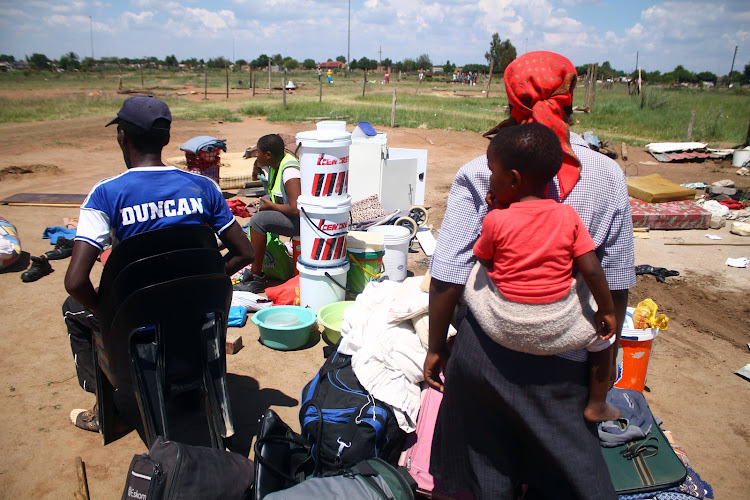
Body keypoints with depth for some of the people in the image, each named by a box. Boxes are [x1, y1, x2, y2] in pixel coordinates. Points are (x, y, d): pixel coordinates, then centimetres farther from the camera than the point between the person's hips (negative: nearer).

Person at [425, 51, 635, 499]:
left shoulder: (480, 175, -13)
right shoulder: (608, 176, -5)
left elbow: (447, 278, -14)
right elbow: (617, 285, -1)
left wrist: (436, 348, 1)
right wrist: (607, 355, 12)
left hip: (487, 350, -1)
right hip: (566, 359, 2)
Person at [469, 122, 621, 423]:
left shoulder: (496, 220, -12)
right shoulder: (568, 216, -7)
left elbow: (485, 262, 3)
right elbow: (591, 271, -6)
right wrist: (607, 312, 8)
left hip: (504, 326, -1)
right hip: (560, 329, 2)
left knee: (469, 276, 20)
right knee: (600, 327, 30)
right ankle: (597, 404, 35)